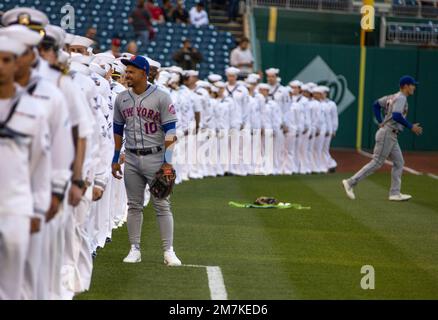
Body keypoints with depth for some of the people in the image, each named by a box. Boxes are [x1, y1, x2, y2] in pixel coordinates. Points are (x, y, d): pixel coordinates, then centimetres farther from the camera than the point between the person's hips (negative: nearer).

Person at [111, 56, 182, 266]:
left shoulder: (161, 98, -7)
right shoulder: (121, 99, 7)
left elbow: (170, 132, -8)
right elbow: (118, 131, 15)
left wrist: (168, 161, -13)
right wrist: (115, 159, 13)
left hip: (155, 157, -4)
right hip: (132, 159, 4)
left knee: (162, 205, -2)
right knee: (134, 205, 8)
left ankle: (168, 251, 1)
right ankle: (134, 249, 14)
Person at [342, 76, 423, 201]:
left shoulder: (393, 97, 15)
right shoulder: (401, 98, -13)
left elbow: (376, 105, 21)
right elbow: (396, 116, -28)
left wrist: (380, 122, 17)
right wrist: (411, 127, -21)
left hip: (392, 136, 10)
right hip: (387, 133, -10)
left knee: (399, 162, 9)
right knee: (377, 162, -8)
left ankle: (395, 193, 7)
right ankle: (351, 182, -6)